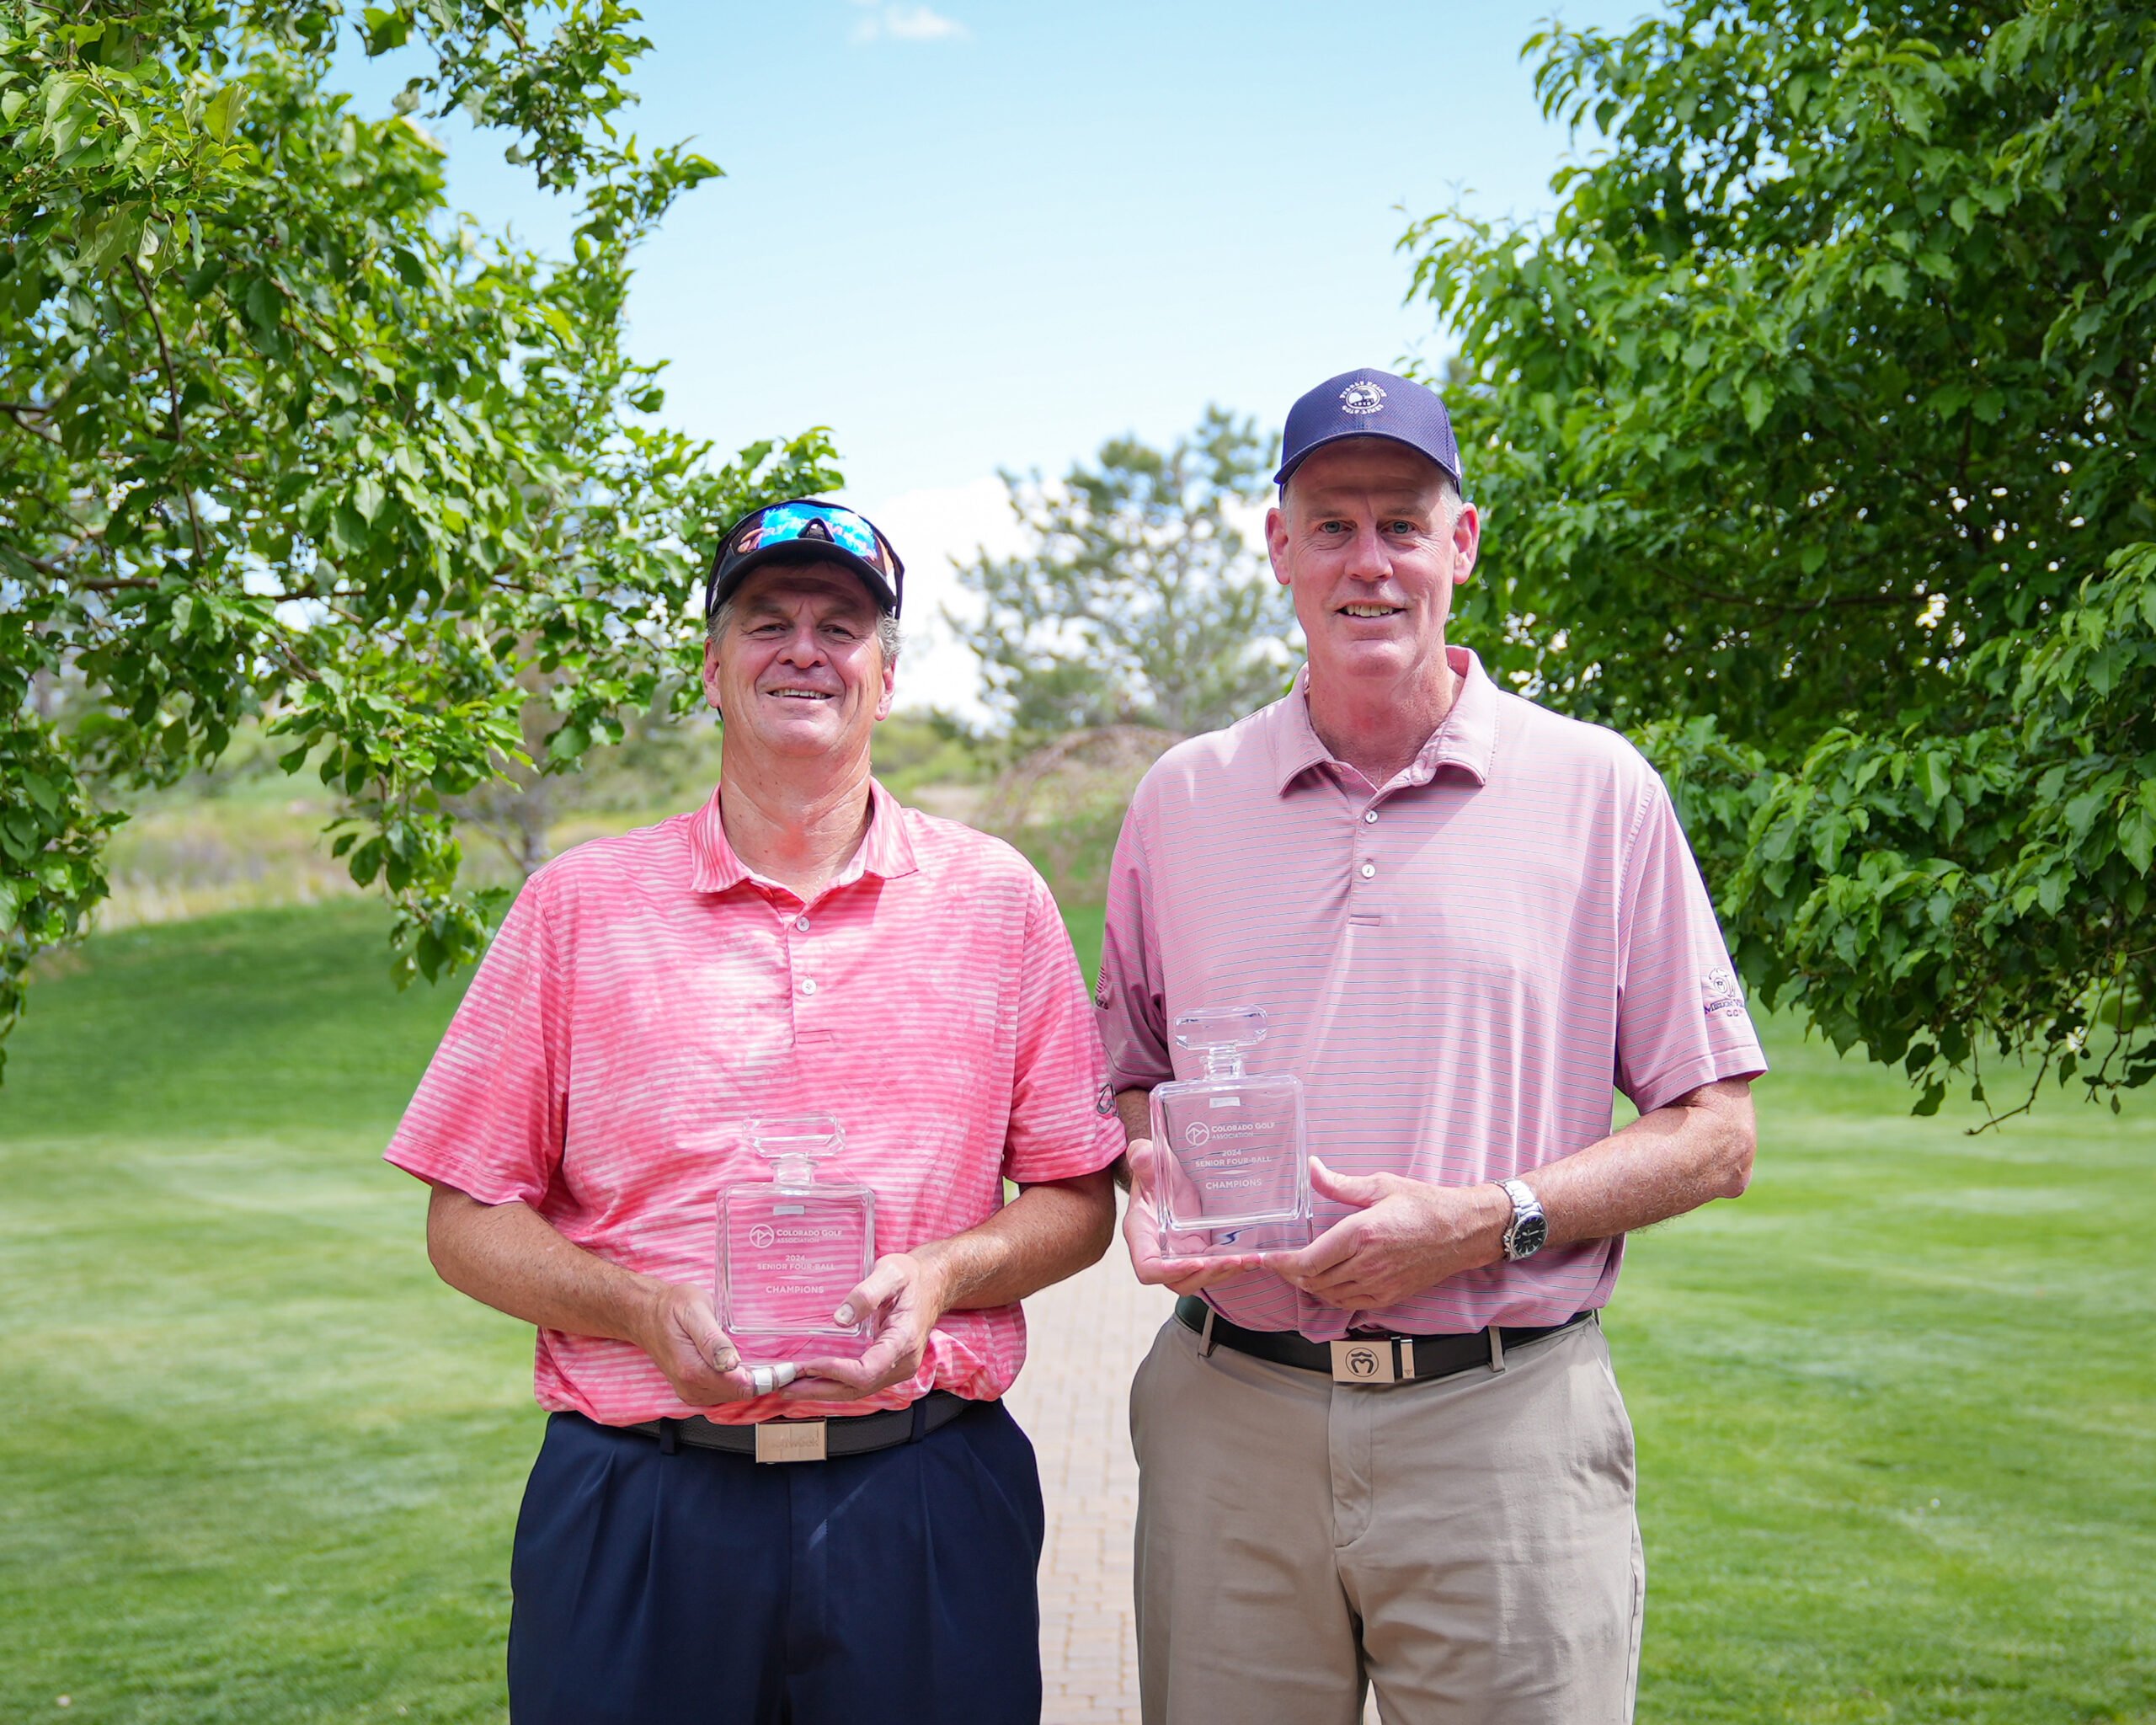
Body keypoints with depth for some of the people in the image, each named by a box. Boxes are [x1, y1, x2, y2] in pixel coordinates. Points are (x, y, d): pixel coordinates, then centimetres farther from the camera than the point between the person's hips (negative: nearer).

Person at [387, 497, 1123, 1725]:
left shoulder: (997, 900, 6)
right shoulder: (579, 906, 4)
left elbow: (1080, 1199, 8)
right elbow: (467, 1223, 4)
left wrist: (942, 1275, -11)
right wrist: (649, 1310, -12)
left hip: (924, 1507, 1)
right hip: (640, 1517, 0)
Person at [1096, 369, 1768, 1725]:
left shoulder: (1598, 790, 2)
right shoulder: (1182, 800, 10)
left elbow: (1715, 1135, 2)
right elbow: (1133, 1071, 19)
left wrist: (1482, 1222, -12)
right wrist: (1150, 1171, -4)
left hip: (1507, 1424, -2)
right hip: (1231, 1421, 2)